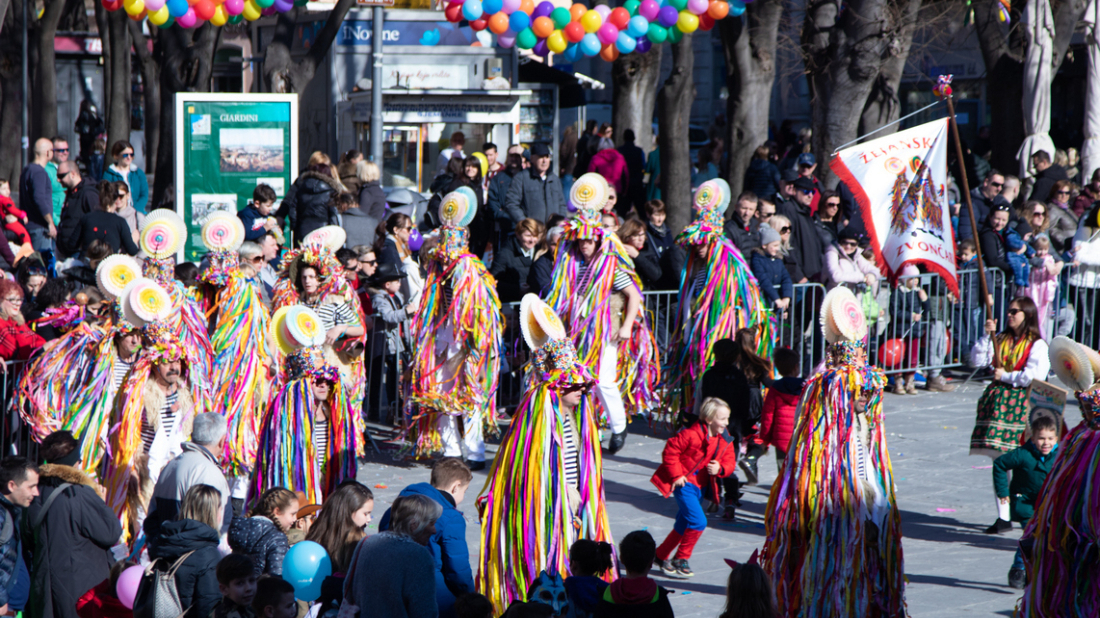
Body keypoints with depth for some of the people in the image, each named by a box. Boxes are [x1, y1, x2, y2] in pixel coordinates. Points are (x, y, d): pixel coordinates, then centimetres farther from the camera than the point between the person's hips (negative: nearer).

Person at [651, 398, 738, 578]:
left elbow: (730, 463, 7)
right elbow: (670, 451, -16)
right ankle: (681, 560, -2)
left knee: (683, 526, 14)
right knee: (697, 521, -18)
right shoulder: (691, 435, -21)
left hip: (701, 486, 8)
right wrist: (676, 475, -16)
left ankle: (661, 555, 32)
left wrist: (720, 469, -16)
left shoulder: (725, 441, 1)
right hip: (684, 483, -8)